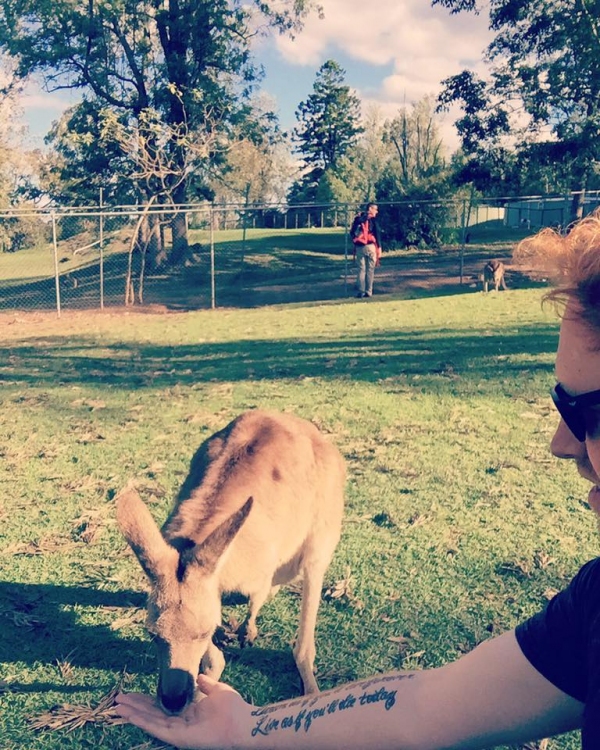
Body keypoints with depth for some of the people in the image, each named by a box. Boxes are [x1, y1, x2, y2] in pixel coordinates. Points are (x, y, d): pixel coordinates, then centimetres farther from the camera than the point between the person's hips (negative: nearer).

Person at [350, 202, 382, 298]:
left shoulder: (358, 218, 11)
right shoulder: (373, 219, -2)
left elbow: (352, 232, 12)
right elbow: (377, 234, -6)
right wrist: (379, 248, -3)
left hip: (359, 247, 4)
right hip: (370, 246, -4)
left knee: (361, 269, 6)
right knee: (370, 270, 2)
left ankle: (361, 291, 3)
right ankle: (368, 292, 0)